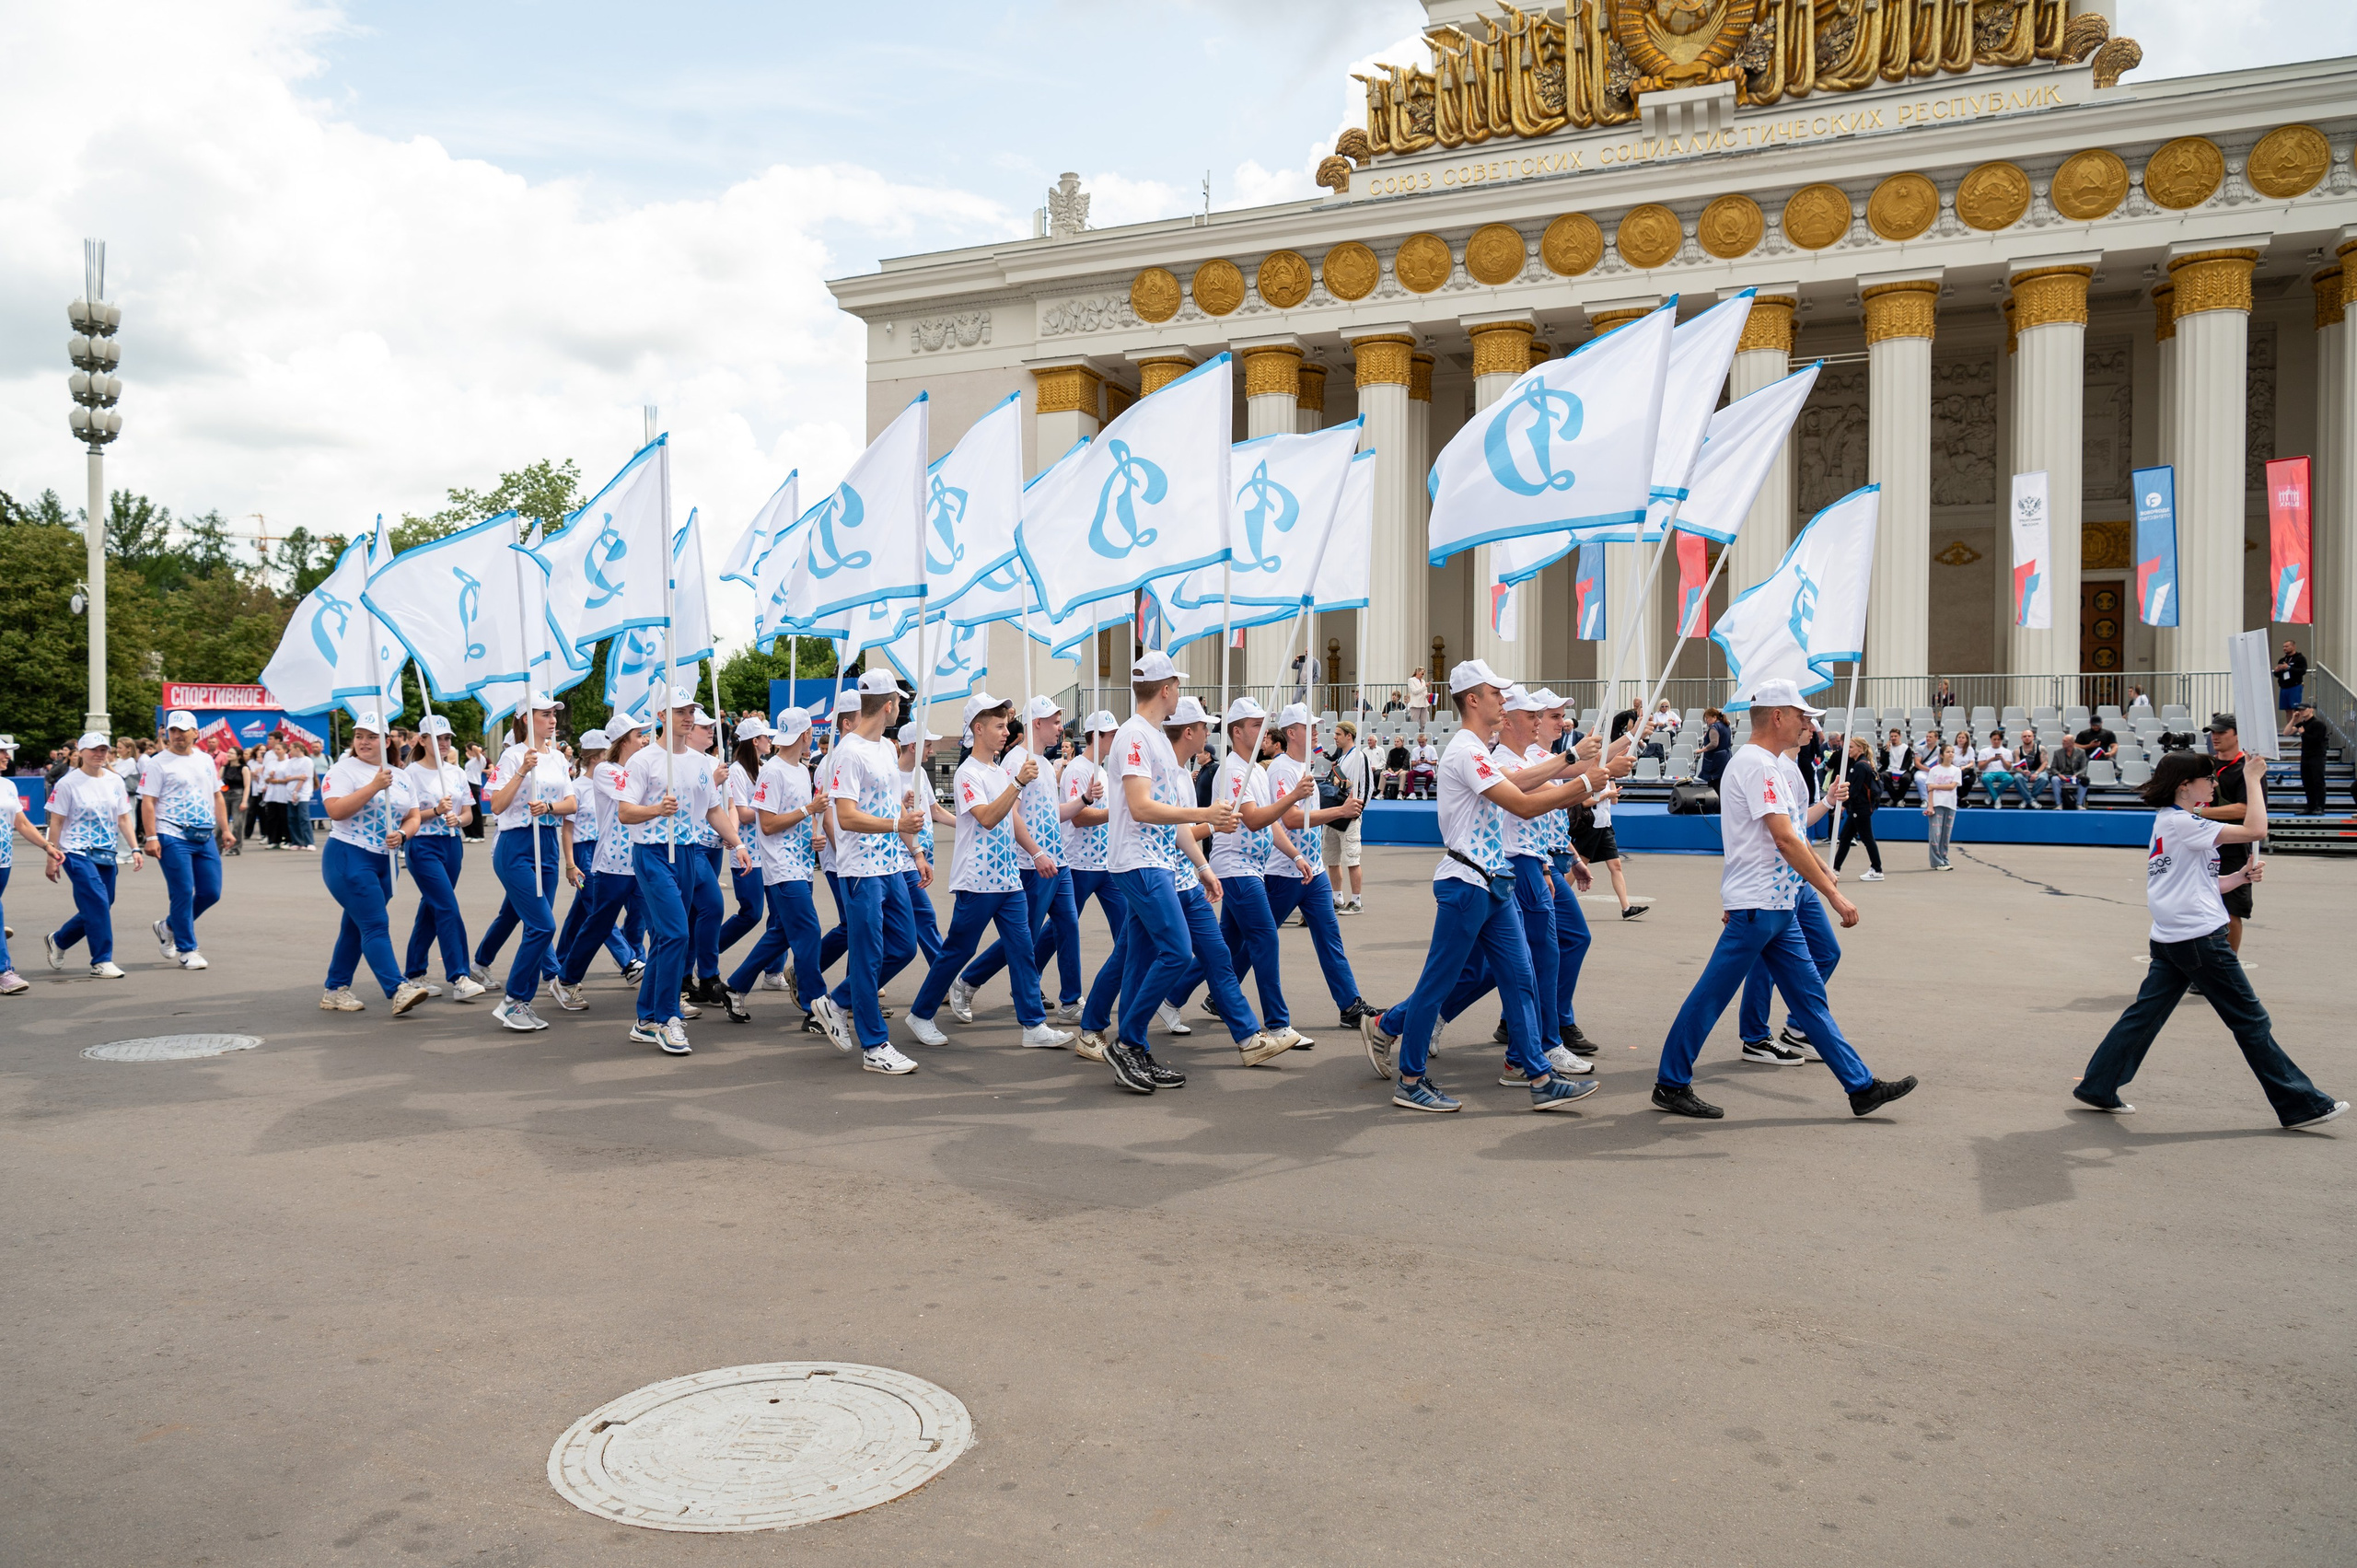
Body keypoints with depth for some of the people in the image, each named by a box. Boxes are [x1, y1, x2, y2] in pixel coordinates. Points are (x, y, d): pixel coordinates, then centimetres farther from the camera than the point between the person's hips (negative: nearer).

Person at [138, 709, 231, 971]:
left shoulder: (206, 760, 14)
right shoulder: (158, 763, -3)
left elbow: (218, 796, 19)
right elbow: (147, 802, -8)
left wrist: (225, 830, 13)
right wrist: (151, 837, -15)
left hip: (205, 837, 6)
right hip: (173, 838, -6)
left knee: (211, 893, 6)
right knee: (183, 894, -4)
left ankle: (168, 927, 28)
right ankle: (186, 950, 7)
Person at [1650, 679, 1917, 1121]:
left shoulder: (1775, 766, 18)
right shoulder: (1756, 764, -14)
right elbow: (1785, 839, -20)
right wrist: (1833, 895, -19)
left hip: (1778, 907, 10)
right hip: (1756, 905, -10)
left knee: (1810, 996, 10)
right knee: (1711, 996, -3)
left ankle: (1862, 1087, 14)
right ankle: (1670, 1085, 5)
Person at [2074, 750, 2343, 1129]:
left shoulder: (2170, 822, 16)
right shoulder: (2183, 823, -14)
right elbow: (2256, 830, -22)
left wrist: (2239, 877, 4)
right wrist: (2253, 779, -11)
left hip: (2170, 939, 9)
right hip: (2200, 938, -9)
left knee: (2144, 1014, 8)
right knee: (2251, 1020, 1)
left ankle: (2097, 1088, 6)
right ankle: (2300, 1104, 10)